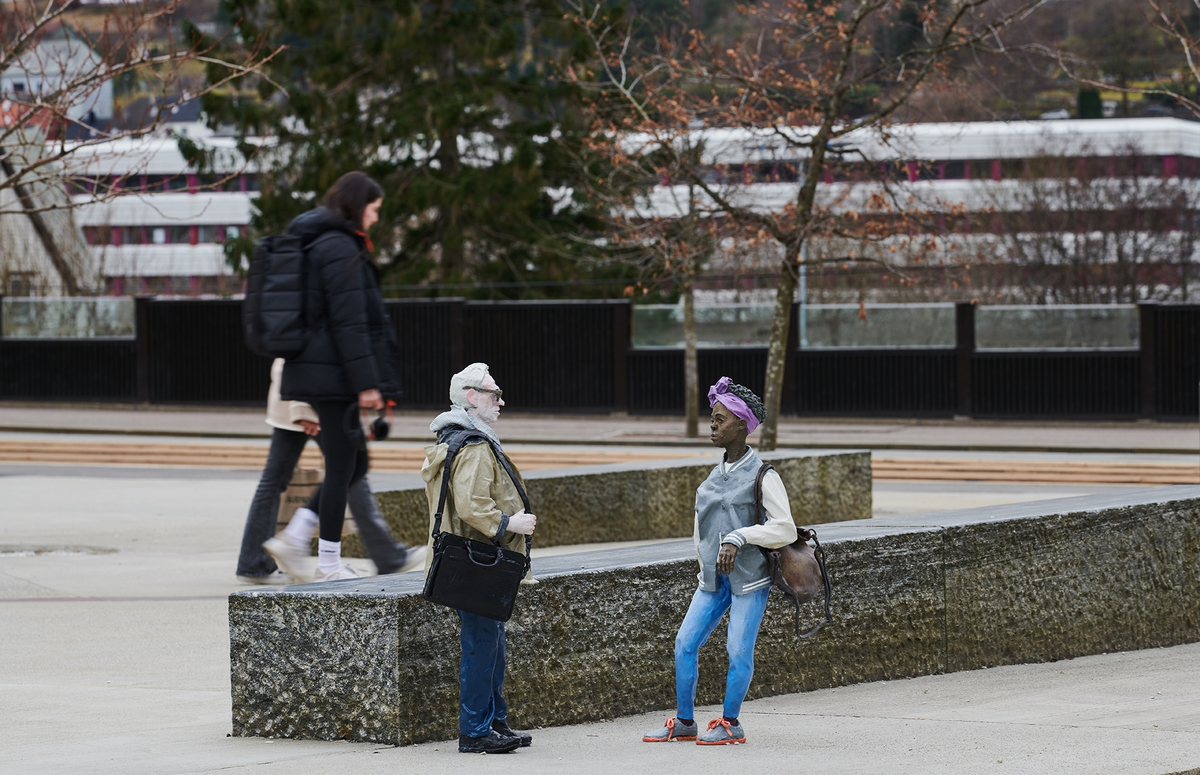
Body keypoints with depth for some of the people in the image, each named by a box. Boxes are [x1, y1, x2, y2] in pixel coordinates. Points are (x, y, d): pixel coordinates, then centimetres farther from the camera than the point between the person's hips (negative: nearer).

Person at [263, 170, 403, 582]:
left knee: (354, 465, 14)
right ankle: (328, 565, 2)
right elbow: (349, 322, -20)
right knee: (342, 467, -3)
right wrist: (366, 383, -20)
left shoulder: (317, 244, 17)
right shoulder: (339, 248, -15)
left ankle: (293, 541, 7)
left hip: (313, 371, 10)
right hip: (334, 375, -10)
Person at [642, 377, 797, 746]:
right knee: (685, 642, 1)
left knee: (739, 651, -4)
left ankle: (730, 723, 10)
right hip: (713, 578, 7)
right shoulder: (716, 475, 11)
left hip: (749, 579, -7)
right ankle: (684, 722, 11)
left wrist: (739, 538, -20)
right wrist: (706, 565, 17)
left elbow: (785, 529, -14)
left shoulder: (763, 477, -9)